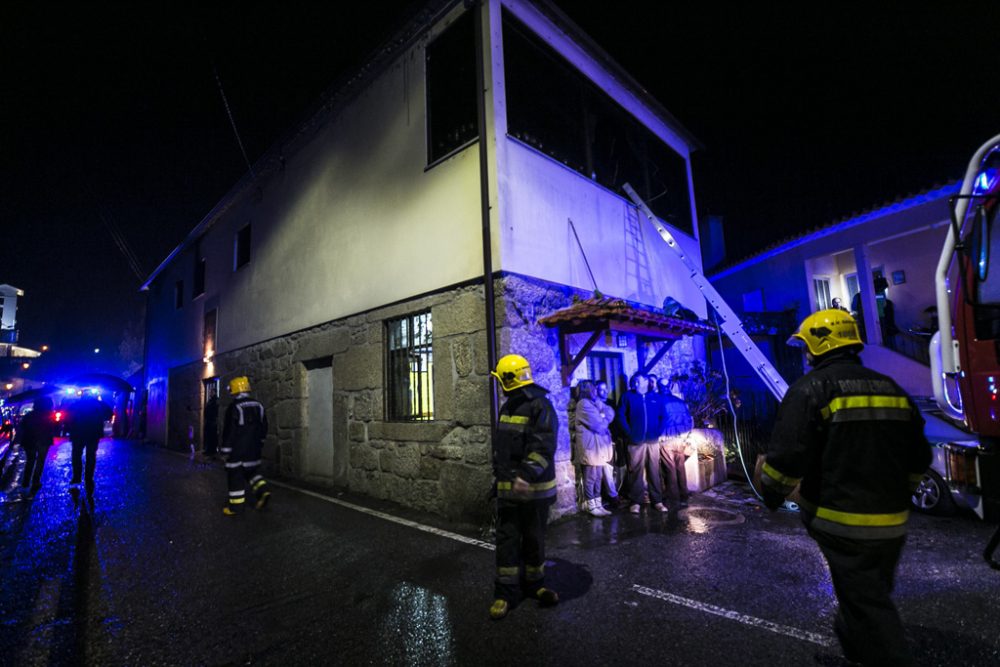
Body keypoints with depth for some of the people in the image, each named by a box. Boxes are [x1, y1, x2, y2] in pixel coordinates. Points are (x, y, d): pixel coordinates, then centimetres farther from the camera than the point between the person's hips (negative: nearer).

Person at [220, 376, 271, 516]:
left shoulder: (234, 407, -14)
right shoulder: (258, 405, 7)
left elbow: (229, 431, -15)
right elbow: (264, 428, 13)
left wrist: (225, 450, -8)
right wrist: (259, 444, 22)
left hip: (237, 449, -6)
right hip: (254, 448, 6)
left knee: (235, 476, 3)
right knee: (251, 471, 20)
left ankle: (236, 507, 8)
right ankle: (263, 490, 1)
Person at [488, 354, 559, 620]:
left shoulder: (540, 406, -15)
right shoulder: (507, 407, 11)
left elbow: (544, 447, -24)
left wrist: (526, 475, -33)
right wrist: (500, 475, 23)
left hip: (534, 488, -6)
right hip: (508, 487, 6)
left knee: (534, 538, 11)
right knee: (507, 538, 7)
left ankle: (533, 584, 30)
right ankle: (505, 591, 18)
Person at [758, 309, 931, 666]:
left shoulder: (810, 388, -16)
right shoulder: (891, 388, 7)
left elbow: (789, 456, -22)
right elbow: (919, 458, 13)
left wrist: (771, 492, -4)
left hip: (842, 521, -8)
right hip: (892, 522, 8)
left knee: (866, 604, 4)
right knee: (873, 593, 26)